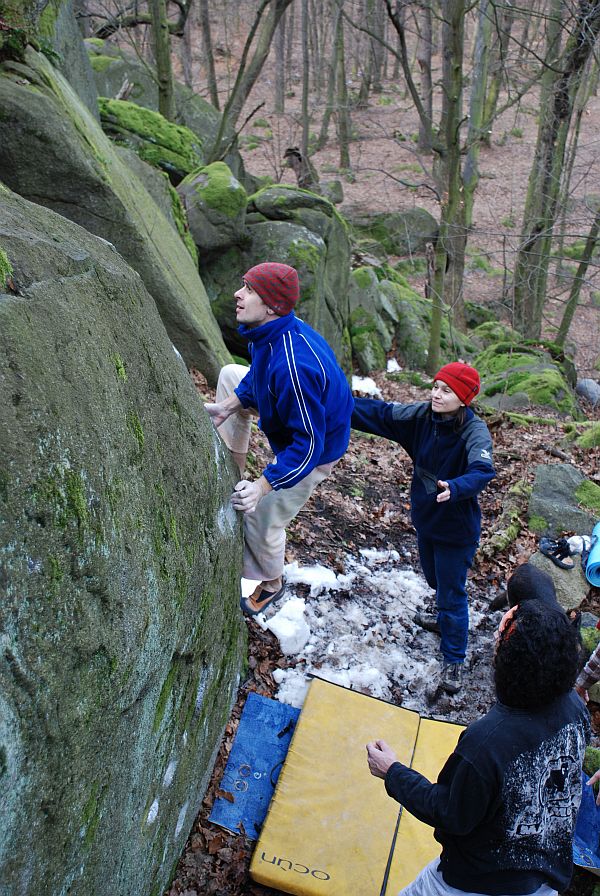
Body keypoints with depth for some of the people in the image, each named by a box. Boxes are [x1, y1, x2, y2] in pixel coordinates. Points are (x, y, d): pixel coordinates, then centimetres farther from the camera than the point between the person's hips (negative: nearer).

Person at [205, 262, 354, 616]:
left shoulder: (293, 364, -42)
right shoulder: (274, 331, -13)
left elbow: (308, 443, -36)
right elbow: (257, 375, 9)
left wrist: (262, 486, -35)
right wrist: (228, 406, -1)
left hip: (312, 451, -9)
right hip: (304, 415, 9)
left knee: (261, 522, 4)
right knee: (230, 373, 18)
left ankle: (271, 583, 37)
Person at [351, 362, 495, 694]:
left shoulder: (474, 431, -26)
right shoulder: (422, 415, -10)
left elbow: (482, 470, -41)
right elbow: (379, 413, -12)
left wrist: (454, 488, -61)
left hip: (456, 528, -6)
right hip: (425, 517, 6)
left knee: (452, 592, 7)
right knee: (435, 579, 29)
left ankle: (453, 660, 27)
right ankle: (444, 619, 58)